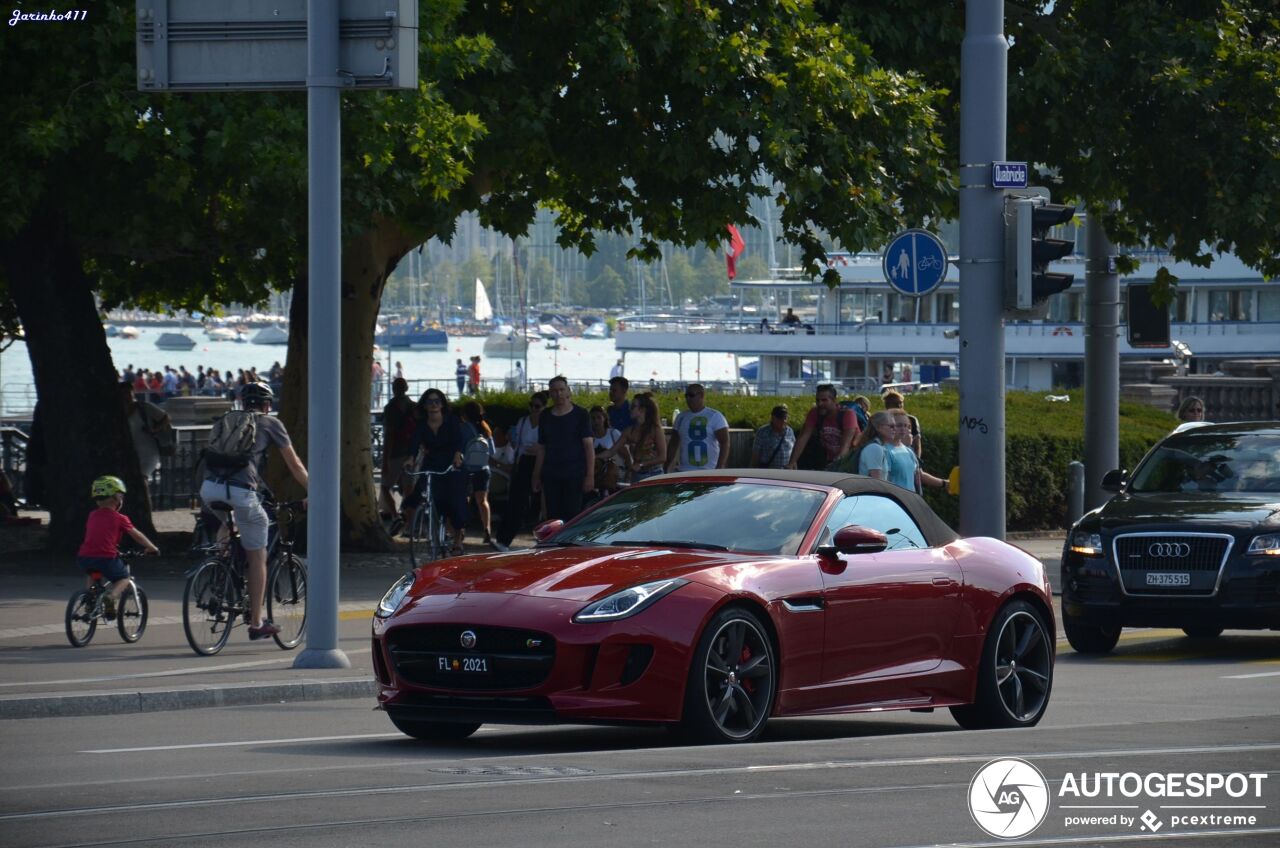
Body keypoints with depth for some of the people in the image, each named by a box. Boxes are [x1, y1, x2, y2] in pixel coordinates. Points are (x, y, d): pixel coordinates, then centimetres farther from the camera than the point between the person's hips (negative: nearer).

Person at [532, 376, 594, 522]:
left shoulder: (580, 415, 0)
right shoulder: (546, 417, 12)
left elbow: (589, 446, -4)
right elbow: (541, 449, 16)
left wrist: (590, 475, -11)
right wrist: (536, 476, 11)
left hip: (574, 475, -4)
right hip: (551, 475, 4)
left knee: (572, 515, -7)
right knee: (553, 517, 2)